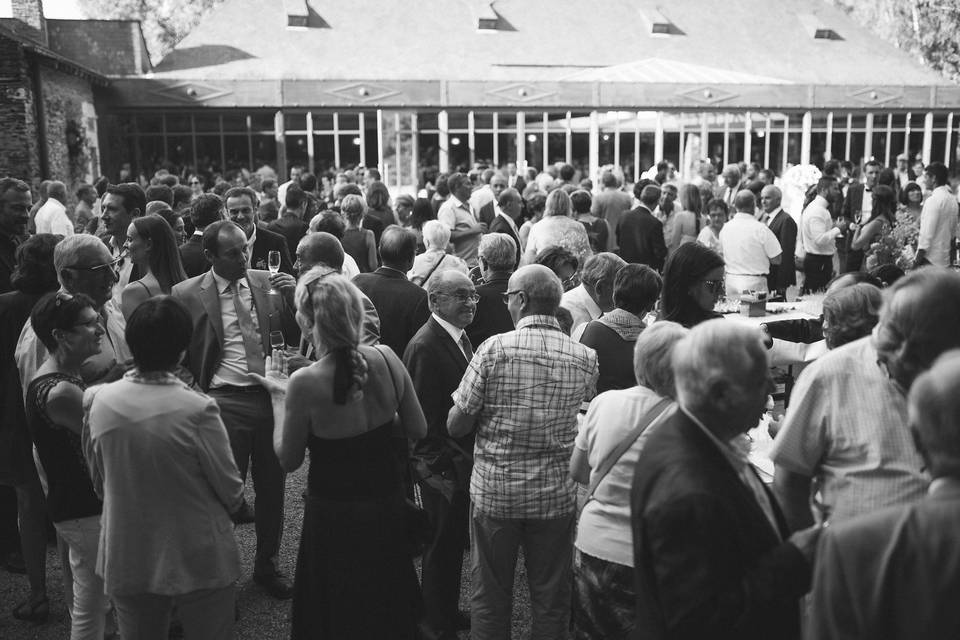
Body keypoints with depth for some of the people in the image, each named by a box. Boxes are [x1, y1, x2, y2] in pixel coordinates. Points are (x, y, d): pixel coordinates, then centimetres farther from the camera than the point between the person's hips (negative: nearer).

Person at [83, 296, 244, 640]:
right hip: (198, 561, -4)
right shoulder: (197, 410, -24)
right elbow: (231, 492, -14)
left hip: (126, 560, 4)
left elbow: (98, 482, 5)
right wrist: (237, 505, 8)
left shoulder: (98, 402, -10)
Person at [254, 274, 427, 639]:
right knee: (386, 608, 28)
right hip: (387, 502, 4)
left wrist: (278, 396, -1)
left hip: (334, 515, -4)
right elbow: (418, 430, -3)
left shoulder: (304, 384, -25)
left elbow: (288, 460, -11)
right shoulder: (387, 360, -14)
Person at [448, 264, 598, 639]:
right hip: (557, 494, 2)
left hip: (495, 492, -2)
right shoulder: (585, 358, -6)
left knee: (490, 597, 15)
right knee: (551, 598, 16)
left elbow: (455, 426, -10)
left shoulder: (494, 349, -14)